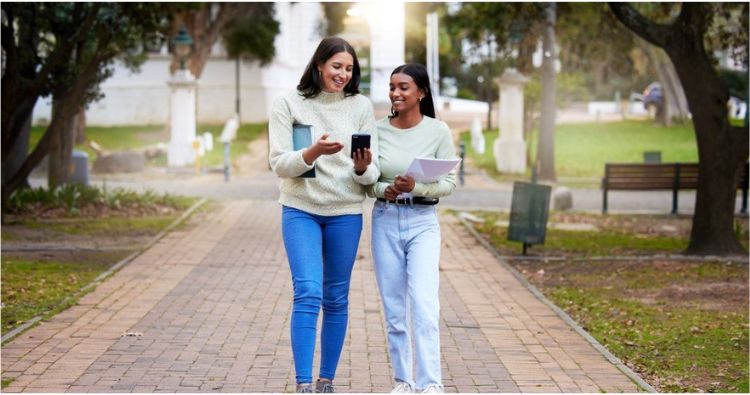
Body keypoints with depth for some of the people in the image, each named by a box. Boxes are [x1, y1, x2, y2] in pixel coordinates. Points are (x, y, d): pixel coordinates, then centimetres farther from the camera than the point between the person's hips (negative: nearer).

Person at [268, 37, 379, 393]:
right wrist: (314, 152, -27)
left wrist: (362, 168, -23)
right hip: (300, 210, -2)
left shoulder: (361, 106, 2)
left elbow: (372, 173, 1)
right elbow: (279, 163, -9)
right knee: (307, 293, -14)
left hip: (346, 213, 2)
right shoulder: (288, 104, -3)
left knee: (336, 299, 7)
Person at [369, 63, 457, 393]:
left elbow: (449, 183, -3)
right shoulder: (378, 129, 2)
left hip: (423, 222, -2)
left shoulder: (438, 131, -3)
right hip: (385, 221, 2)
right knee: (394, 309, 7)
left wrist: (415, 187, -20)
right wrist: (385, 190, -16)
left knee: (424, 305, -14)